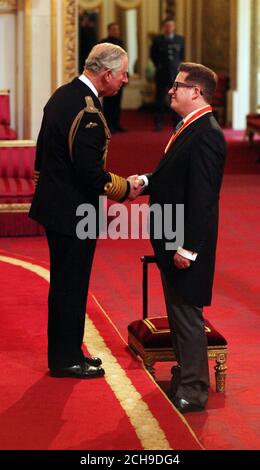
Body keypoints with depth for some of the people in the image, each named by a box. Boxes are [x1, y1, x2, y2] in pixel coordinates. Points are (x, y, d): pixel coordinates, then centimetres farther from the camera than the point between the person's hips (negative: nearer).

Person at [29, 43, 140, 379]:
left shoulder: (62, 95, 6)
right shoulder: (87, 112, -24)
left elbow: (43, 152, 14)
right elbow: (91, 173, -25)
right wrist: (125, 188, -10)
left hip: (53, 206, 10)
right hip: (74, 213, -10)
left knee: (64, 284, 18)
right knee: (71, 287, 3)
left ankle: (64, 352, 29)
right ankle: (66, 360, 14)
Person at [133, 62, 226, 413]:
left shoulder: (206, 135, -21)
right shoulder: (189, 129, 10)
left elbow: (201, 196, -24)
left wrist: (188, 249, -24)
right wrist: (147, 181, 0)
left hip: (188, 244, -10)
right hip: (173, 240, 10)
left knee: (187, 314, -1)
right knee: (178, 312, 19)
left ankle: (193, 391, 8)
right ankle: (185, 375, 32)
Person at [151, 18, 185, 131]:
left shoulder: (180, 39, 6)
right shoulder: (157, 40, 1)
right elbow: (153, 55, 13)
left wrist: (178, 66, 10)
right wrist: (159, 66, 9)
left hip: (176, 73, 1)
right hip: (162, 74, -1)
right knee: (160, 99, 1)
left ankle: (177, 124, 5)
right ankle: (158, 124, 6)